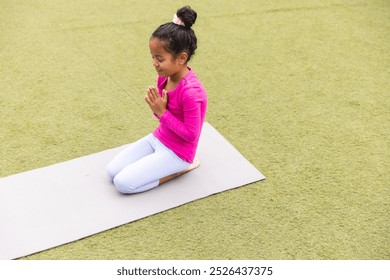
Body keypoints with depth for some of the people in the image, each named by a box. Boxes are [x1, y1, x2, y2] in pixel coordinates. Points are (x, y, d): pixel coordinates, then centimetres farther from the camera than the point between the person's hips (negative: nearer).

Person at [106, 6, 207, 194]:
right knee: (112, 171, 4)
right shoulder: (165, 76, -5)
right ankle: (173, 165, 11)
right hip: (157, 138, 8)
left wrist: (162, 113, -23)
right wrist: (156, 107, -15)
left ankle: (182, 166, 0)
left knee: (123, 182, -13)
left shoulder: (191, 92, -31)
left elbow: (190, 135, -25)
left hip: (177, 151, -8)